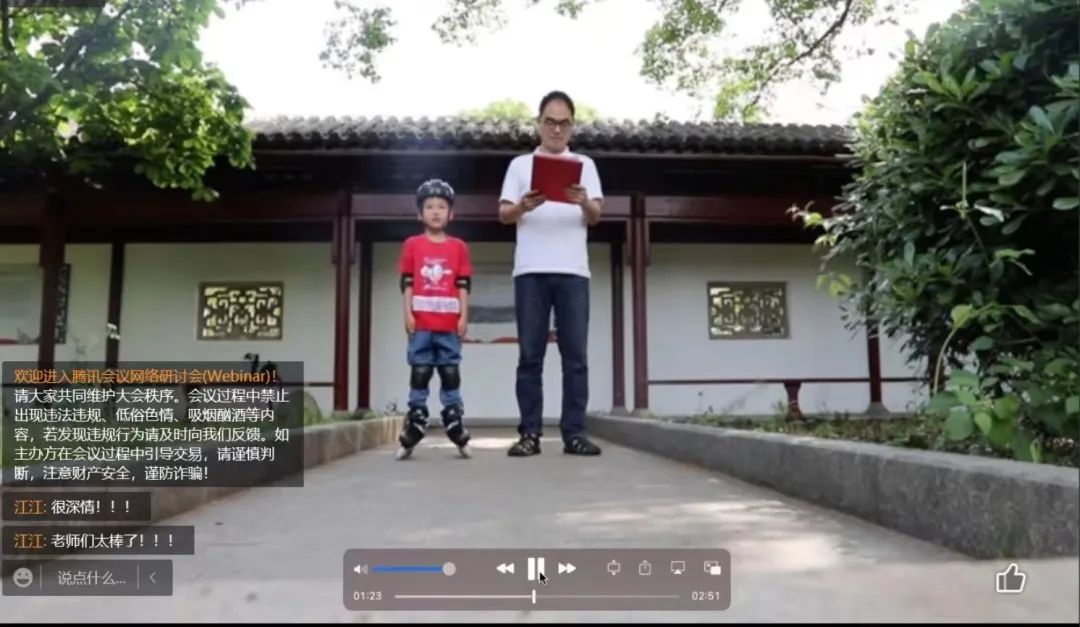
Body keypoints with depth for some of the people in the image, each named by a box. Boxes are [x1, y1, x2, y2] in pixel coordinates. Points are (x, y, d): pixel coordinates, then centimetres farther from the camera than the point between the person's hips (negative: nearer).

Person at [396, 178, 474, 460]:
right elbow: (407, 283, 5)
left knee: (450, 373, 4)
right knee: (419, 373, 2)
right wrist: (407, 313, -3)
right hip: (421, 322, 0)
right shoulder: (412, 245, 7)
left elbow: (463, 285, 6)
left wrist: (464, 316, -1)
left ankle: (456, 427, 9)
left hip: (449, 323, 1)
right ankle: (413, 427, 5)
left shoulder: (458, 247, 8)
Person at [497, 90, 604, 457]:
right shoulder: (520, 164, 14)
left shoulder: (585, 164, 15)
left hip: (573, 271, 1)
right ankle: (530, 434, 2)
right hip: (530, 271, 0)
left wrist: (585, 203, -18)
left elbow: (596, 217, 5)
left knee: (575, 354, -2)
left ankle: (574, 433, 2)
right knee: (530, 354, -1)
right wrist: (523, 206, -15)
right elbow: (503, 215, 7)